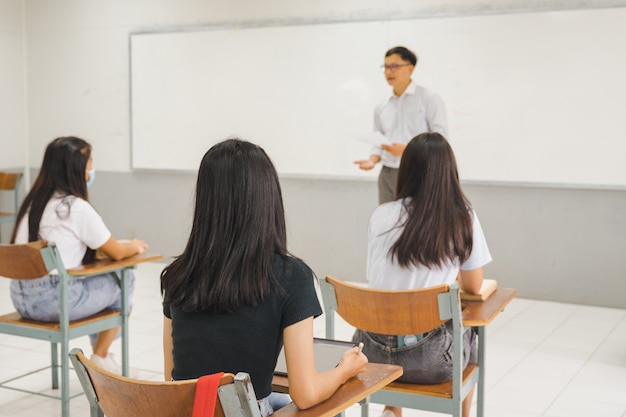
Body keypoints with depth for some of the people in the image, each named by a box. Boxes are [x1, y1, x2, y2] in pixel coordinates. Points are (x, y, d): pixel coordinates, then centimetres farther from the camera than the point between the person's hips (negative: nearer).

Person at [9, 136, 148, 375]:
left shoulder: (33, 201, 9)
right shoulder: (77, 207, -13)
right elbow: (116, 253, -2)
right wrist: (135, 247, 18)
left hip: (21, 298, 8)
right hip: (55, 300, -8)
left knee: (95, 282, 28)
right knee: (123, 280, 11)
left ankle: (101, 356, 35)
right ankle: (100, 359, 21)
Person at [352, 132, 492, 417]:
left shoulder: (381, 215, 0)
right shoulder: (463, 217, -5)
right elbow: (473, 288, 4)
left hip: (374, 351, 2)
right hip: (428, 360, -2)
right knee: (466, 333, 32)